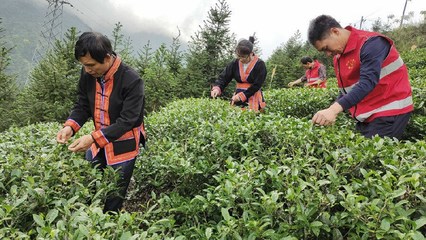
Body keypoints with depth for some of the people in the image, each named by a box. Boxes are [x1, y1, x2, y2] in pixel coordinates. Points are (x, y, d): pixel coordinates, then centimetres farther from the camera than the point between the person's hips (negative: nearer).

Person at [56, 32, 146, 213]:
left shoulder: (131, 81, -25)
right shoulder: (88, 74, -7)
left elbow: (127, 121, -25)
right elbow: (83, 105, 4)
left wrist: (93, 138, -33)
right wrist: (70, 126, -15)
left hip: (123, 148, -5)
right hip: (98, 143, 6)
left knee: (113, 202, 7)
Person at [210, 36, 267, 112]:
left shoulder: (260, 65, -7)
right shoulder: (235, 63, 2)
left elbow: (256, 85, -10)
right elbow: (224, 77, 1)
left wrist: (241, 96, -17)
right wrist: (217, 88, -19)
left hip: (253, 97, -3)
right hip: (238, 97, 3)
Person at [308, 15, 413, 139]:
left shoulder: (370, 43, -18)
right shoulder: (338, 56, 9)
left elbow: (367, 82, -30)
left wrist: (334, 109, -41)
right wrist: (331, 113, -3)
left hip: (390, 112, -8)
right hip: (366, 116, 8)